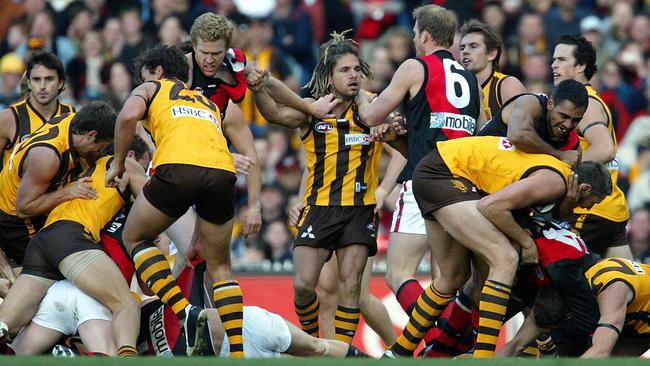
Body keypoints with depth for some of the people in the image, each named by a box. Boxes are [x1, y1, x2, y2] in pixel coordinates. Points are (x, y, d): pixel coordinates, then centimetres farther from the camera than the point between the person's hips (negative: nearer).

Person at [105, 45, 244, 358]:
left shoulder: (151, 88, 23)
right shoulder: (209, 103, 38)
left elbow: (128, 116, 3)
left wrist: (118, 164, 14)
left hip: (179, 167, -4)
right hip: (223, 170, 4)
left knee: (134, 237, 19)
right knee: (220, 267, 18)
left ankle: (184, 310, -2)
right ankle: (238, 354, 7)